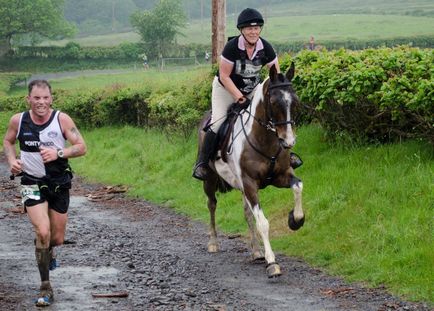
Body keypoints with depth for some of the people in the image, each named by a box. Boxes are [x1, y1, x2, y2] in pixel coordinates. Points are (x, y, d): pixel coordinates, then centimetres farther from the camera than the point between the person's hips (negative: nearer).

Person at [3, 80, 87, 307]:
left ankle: (47, 251, 50)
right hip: (32, 183, -1)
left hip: (59, 184, 1)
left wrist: (58, 153, -29)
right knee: (42, 232, -19)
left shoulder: (61, 119, -12)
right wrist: (11, 160, -7)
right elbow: (8, 141, 13)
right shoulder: (18, 120, -7)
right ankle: (45, 288, -9)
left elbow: (81, 147, -12)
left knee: (57, 239, 9)